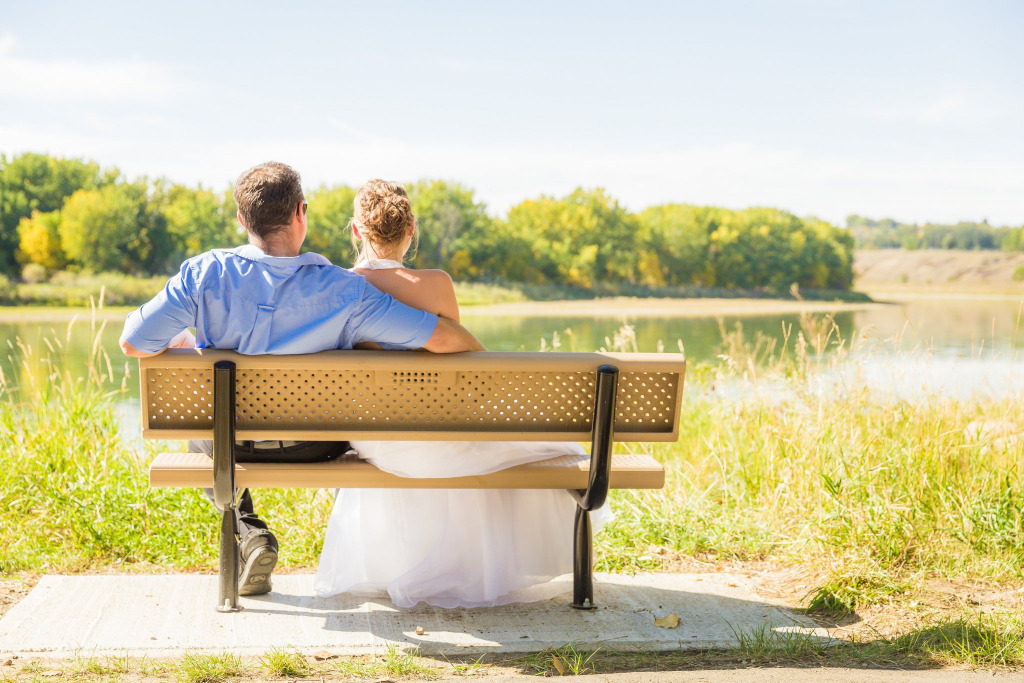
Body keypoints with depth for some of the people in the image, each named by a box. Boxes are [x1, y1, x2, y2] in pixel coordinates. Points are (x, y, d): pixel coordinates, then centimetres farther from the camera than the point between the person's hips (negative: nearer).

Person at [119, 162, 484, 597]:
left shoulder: (206, 274, -21)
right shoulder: (343, 291, -23)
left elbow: (133, 342, -18)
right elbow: (442, 338, -25)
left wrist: (183, 342, 5)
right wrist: (480, 355, -1)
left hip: (233, 445, 0)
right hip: (316, 449, 0)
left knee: (199, 433, 36)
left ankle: (246, 529, 12)